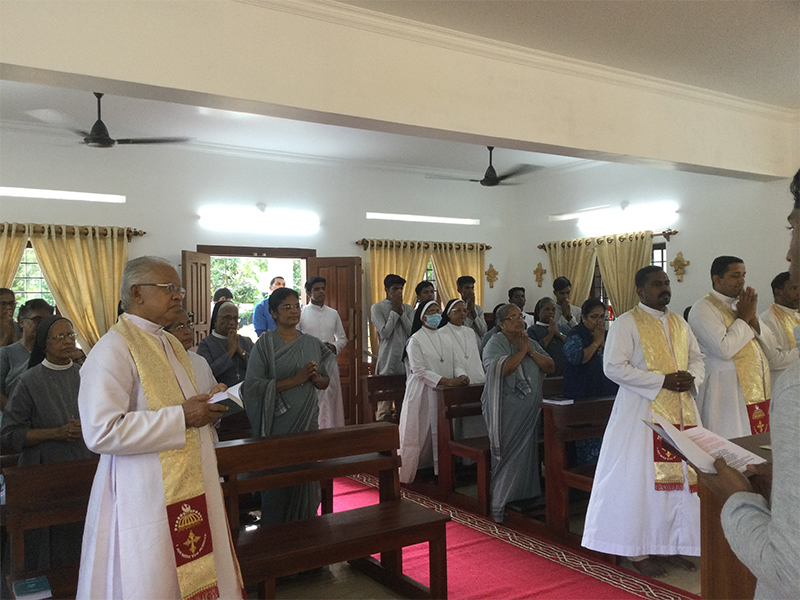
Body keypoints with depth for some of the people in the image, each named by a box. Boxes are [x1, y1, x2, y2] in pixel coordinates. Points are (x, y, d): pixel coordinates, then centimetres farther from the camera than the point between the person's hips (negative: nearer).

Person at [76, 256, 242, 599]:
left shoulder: (170, 344, 13)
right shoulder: (113, 349, -15)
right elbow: (100, 433, -24)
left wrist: (205, 404, 5)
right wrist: (181, 417, -22)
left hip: (189, 487, 8)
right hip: (146, 497, -8)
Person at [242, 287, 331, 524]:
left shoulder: (312, 344, 10)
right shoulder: (265, 344, -4)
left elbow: (325, 382, 16)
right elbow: (253, 386, -13)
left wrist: (316, 378, -8)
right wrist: (295, 379, -18)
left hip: (307, 420, 4)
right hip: (279, 423, -4)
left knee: (305, 480, 7)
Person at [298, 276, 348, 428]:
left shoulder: (333, 314, 13)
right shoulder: (301, 314, 2)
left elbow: (342, 338, 19)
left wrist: (335, 347, -2)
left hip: (330, 362, 4)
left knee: (331, 401, 3)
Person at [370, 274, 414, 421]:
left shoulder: (408, 309, 13)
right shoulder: (377, 308, 2)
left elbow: (412, 332, 0)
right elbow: (385, 333, -9)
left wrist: (400, 311, -5)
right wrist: (395, 310, -5)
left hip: (406, 361, 4)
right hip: (387, 363, -4)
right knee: (384, 406, -5)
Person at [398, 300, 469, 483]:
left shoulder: (446, 338, 14)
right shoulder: (415, 340, -6)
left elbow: (456, 362, 11)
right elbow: (419, 370, -14)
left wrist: (461, 375, -12)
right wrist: (444, 381, -21)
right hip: (423, 394, -5)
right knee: (419, 434, -2)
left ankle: (440, 472, 16)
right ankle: (407, 475, 8)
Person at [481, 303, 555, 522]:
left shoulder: (531, 343, 15)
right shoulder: (495, 343, -4)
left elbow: (550, 367, 5)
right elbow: (503, 368, -23)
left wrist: (531, 351, -7)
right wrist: (522, 350, -12)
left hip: (530, 411, 6)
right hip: (507, 412, -6)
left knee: (527, 454, 5)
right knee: (507, 457, -5)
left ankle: (526, 500, 17)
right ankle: (499, 507, 3)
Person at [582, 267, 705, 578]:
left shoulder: (679, 323, 13)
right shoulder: (627, 323, -8)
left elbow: (697, 356, 19)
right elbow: (614, 366, -16)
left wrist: (691, 377, -5)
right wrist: (662, 381, -18)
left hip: (680, 411, 7)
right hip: (642, 411, -6)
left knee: (678, 475, 9)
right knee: (640, 479, -1)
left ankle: (668, 544, 24)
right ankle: (637, 551, 11)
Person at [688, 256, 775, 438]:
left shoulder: (742, 304, 16)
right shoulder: (703, 308, -9)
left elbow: (771, 346, 10)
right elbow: (724, 349, -21)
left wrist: (753, 317, -4)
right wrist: (743, 318, -9)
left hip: (760, 389, 7)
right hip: (728, 390, -7)